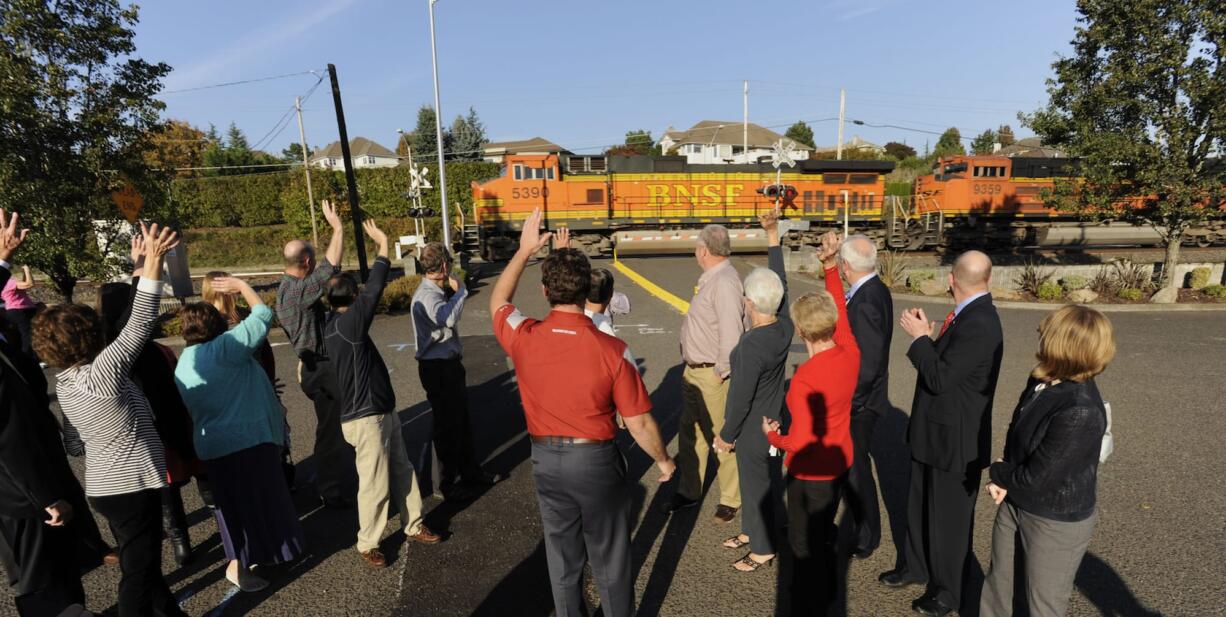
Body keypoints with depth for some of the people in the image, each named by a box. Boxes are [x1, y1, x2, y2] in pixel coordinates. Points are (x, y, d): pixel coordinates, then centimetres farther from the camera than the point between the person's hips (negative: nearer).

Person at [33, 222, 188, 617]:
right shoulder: (101, 373, -23)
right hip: (131, 488, -9)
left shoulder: (65, 383, 3)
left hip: (106, 486, 9)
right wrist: (153, 262, -35)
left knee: (141, 563, 24)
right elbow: (139, 326, -32)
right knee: (139, 571, 6)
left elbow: (74, 445, 10)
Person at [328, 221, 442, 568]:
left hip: (383, 411, 10)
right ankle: (368, 545, 21)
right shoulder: (344, 325, -21)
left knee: (402, 472, 18)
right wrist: (383, 245, -21)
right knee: (374, 485, 3)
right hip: (366, 419, -10)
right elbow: (374, 291, -25)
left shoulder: (338, 325, 6)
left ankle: (414, 527, 32)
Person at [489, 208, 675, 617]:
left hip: (546, 460, 3)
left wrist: (524, 250, 12)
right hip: (596, 460, -3)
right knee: (610, 559, 17)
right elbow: (639, 423, -14)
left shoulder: (523, 338, -15)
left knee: (562, 556, 23)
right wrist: (663, 460, 4)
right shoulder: (612, 350, -22)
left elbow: (498, 301, 10)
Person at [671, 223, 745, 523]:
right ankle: (689, 491, 38)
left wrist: (720, 373, -20)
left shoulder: (724, 282, -21)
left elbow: (731, 333, -26)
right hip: (693, 372, 10)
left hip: (712, 377, -10)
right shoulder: (709, 279, 9)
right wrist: (692, 367, 13)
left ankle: (731, 499, 26)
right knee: (689, 433, 20)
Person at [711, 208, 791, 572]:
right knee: (757, 479, 24)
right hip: (772, 420, 8)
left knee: (759, 485, 10)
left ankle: (764, 550, 30)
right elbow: (780, 283, 2)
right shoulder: (785, 327, -10)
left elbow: (741, 397, -25)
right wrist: (772, 235, 6)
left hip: (753, 429, -8)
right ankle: (752, 531, 45)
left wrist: (726, 436, -11)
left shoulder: (751, 346, -31)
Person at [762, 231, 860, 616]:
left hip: (810, 474, -8)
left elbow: (801, 442, -29)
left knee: (804, 543, 14)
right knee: (824, 530, 29)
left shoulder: (805, 379, -32)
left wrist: (772, 436, -9)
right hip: (840, 463, 8)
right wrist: (831, 265, 3)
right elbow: (840, 309, 3)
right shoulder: (850, 353, -14)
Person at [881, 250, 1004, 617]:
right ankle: (916, 566, 43)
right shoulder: (969, 315, 3)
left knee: (949, 518, 10)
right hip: (933, 433, 9)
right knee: (920, 506, 23)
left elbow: (939, 379, -27)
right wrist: (929, 338, -5)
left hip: (955, 439, -9)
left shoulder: (979, 324, -26)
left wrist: (921, 336, -17)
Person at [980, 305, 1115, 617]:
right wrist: (1004, 478, -10)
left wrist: (997, 472, -6)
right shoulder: (1044, 381, -7)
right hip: (1015, 502, 7)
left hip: (1057, 521, -7)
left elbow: (1036, 478, -25)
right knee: (998, 583, 25)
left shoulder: (1079, 413, -32)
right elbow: (1016, 434, 5)